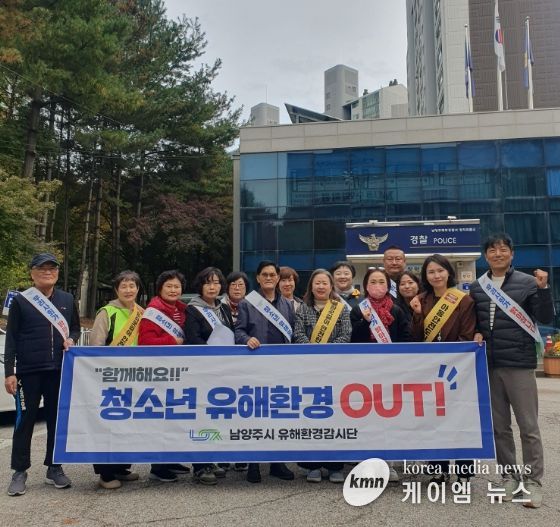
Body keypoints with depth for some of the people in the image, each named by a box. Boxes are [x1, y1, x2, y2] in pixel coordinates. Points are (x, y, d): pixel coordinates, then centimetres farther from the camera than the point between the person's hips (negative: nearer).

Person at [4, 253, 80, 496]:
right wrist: (9, 372, -6)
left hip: (59, 371, 3)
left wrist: (71, 339, -6)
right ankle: (20, 472, 15)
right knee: (25, 420, 3)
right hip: (28, 371, -3)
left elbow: (75, 327, 18)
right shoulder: (20, 300, 1)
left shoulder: (67, 300, 9)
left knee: (57, 419, 9)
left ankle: (54, 468, 21)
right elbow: (11, 338, 0)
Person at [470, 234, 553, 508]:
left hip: (519, 364, -3)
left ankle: (533, 482, 14)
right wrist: (476, 333, -1)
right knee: (499, 426, 11)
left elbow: (545, 318, -5)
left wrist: (543, 289, -18)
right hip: (489, 365, 4)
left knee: (528, 426, 2)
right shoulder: (476, 287, 9)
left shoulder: (527, 282, -2)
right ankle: (508, 477, 23)